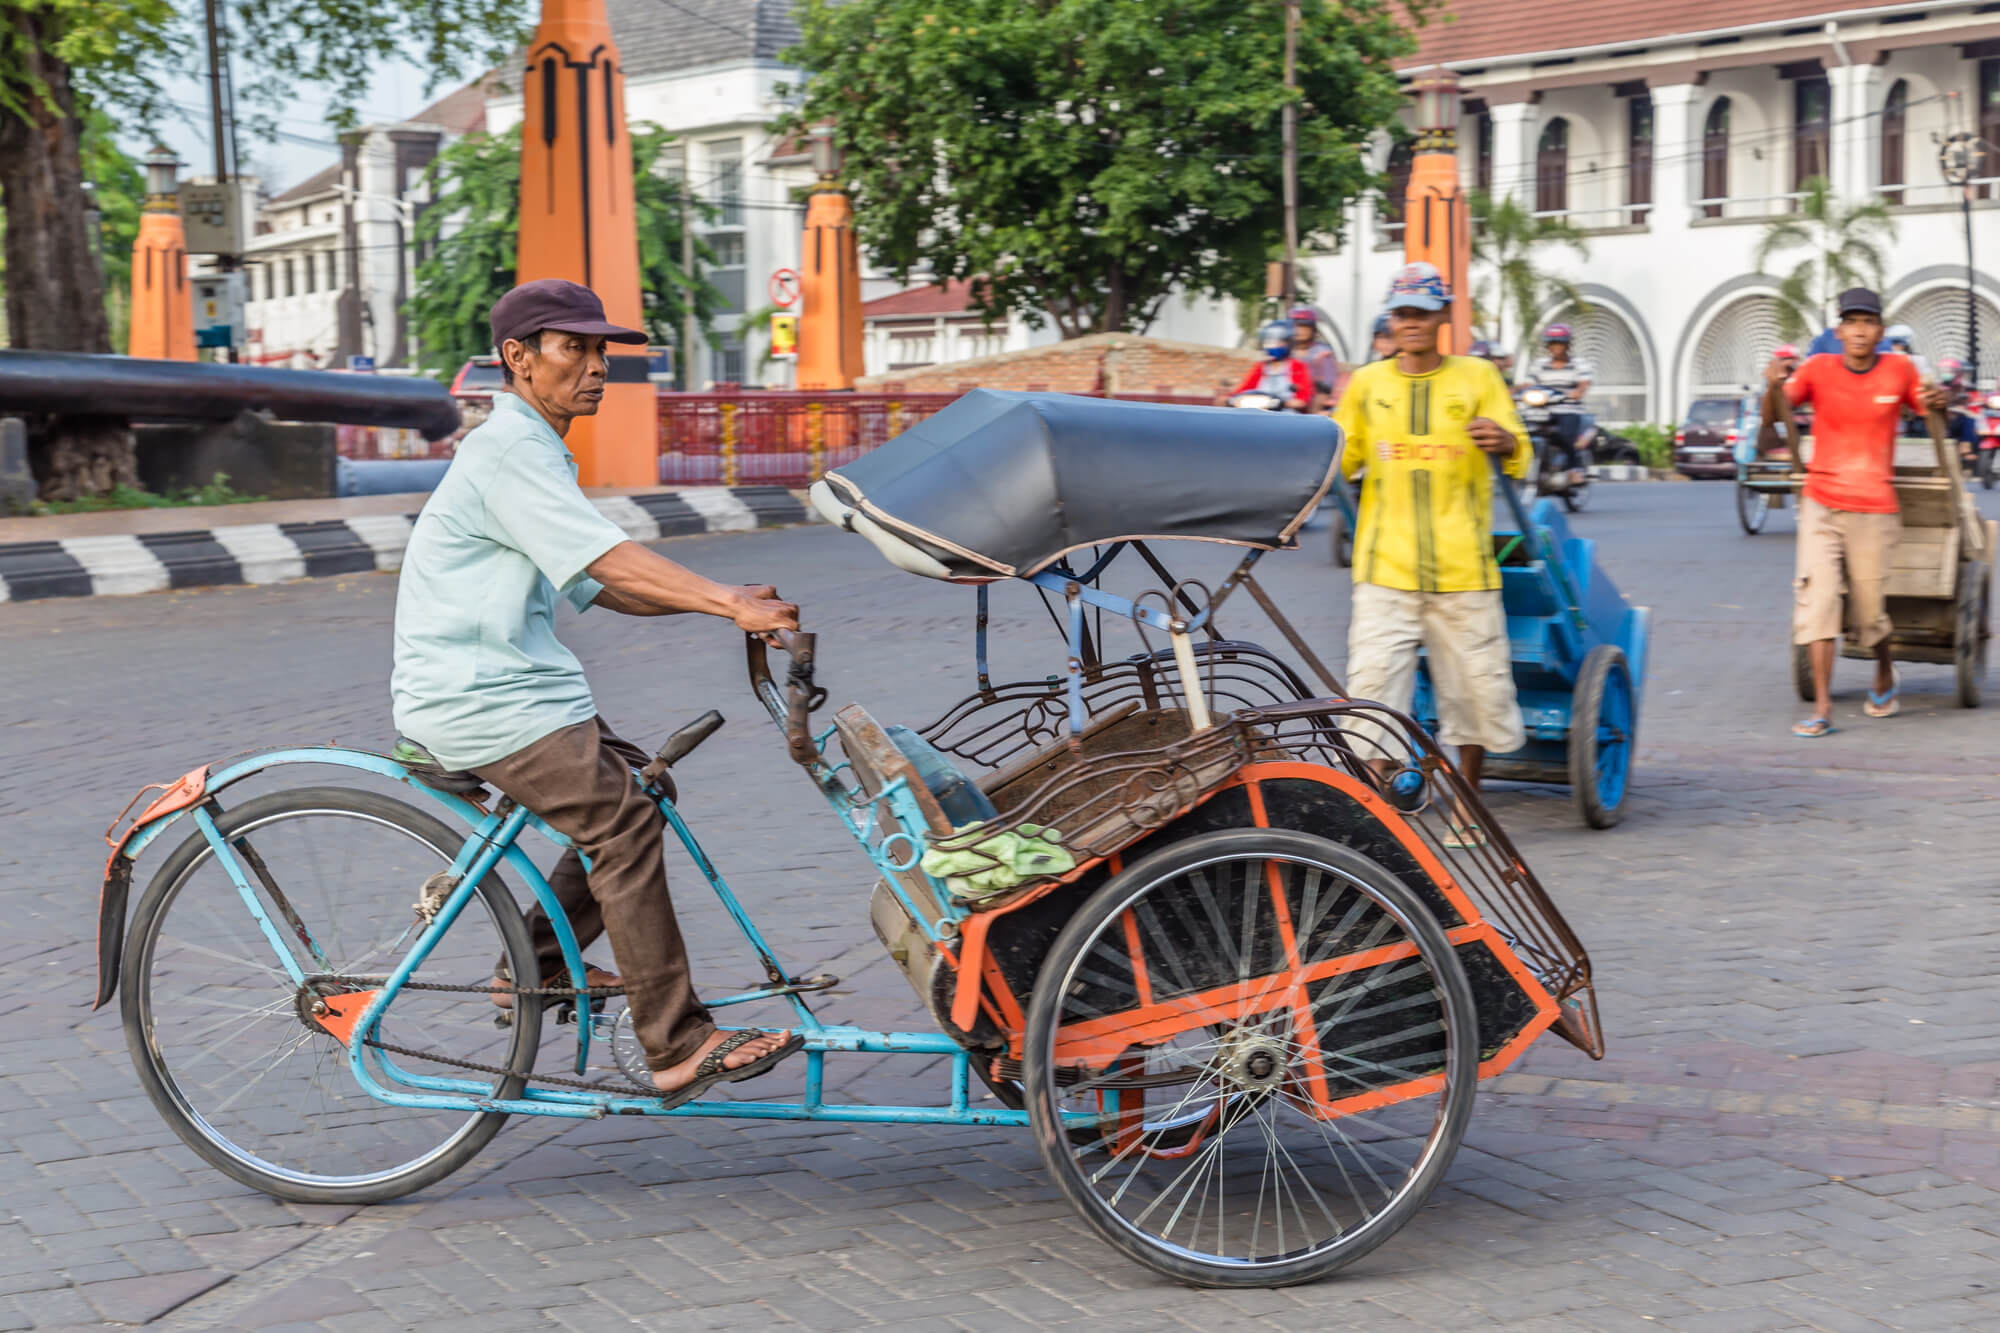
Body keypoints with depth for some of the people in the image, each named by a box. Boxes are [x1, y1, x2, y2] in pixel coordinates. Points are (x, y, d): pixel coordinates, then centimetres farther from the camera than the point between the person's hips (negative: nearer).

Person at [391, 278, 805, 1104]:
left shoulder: (536, 452, 19)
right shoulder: (509, 451, -14)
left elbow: (601, 587, 15)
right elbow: (610, 561, -26)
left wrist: (722, 601, 3)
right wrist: (732, 605, -32)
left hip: (514, 686, 11)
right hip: (475, 701, -11)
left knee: (636, 794, 11)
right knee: (623, 820, -20)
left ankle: (534, 970, 18)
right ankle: (678, 1050, -20)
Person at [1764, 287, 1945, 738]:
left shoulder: (1899, 369, 0)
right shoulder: (1818, 369, -3)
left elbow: (1925, 408, 12)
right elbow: (1773, 416, -9)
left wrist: (1936, 404, -12)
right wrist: (1773, 389, -31)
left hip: (1874, 510, 0)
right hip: (1821, 504, 0)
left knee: (1869, 610, 5)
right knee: (1816, 599, -10)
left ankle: (1885, 676, 37)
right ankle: (1822, 709, -8)